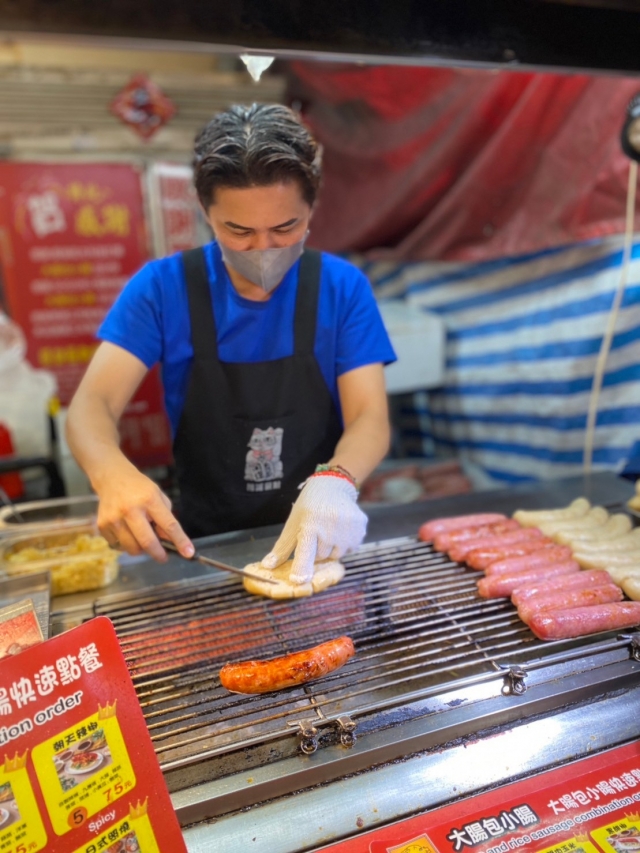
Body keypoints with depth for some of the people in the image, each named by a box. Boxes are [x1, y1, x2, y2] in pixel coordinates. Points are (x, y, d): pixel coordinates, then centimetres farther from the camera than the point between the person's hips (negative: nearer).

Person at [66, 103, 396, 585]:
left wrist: (335, 482, -33)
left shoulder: (343, 287, -6)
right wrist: (113, 474, -34)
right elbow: (92, 403, -11)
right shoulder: (162, 286, -7)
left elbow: (370, 418, -10)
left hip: (318, 542, 2)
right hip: (203, 545, -1)